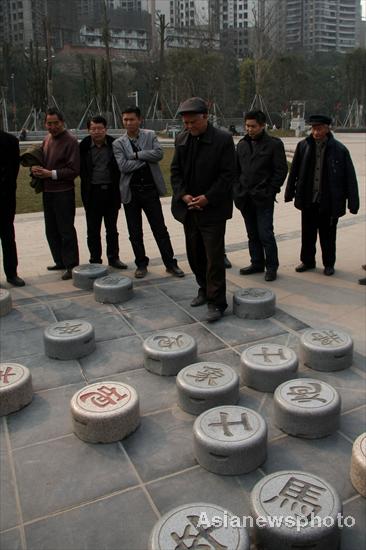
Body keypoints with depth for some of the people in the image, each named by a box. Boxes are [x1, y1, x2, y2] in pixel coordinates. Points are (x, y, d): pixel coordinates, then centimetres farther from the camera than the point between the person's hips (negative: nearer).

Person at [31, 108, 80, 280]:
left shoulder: (70, 141, -10)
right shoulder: (46, 140, 13)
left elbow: (74, 170, -14)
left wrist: (51, 174, -17)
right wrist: (36, 169, -1)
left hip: (63, 192, -8)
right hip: (47, 191, 8)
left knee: (66, 230, -3)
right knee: (51, 230, 13)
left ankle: (71, 265, 6)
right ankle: (60, 262, 26)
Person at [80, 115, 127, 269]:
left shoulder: (114, 144, -3)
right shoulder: (84, 146, -3)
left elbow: (120, 167, 1)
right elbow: (80, 169, 2)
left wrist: (117, 188, -3)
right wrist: (87, 186, -5)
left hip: (111, 191, 1)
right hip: (92, 192, 0)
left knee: (112, 228, 13)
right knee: (93, 230, 7)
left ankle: (114, 258, 25)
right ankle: (95, 261, 19)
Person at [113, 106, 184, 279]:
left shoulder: (150, 135, 4)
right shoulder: (118, 143, 2)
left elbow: (159, 153, -12)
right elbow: (123, 166, -13)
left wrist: (137, 155, -14)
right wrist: (146, 159, -11)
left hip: (150, 189, -1)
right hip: (130, 192, 1)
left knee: (160, 229, 4)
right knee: (135, 233, 8)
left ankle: (170, 263, 13)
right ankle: (141, 264, 23)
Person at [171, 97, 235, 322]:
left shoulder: (223, 139, -8)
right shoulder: (182, 139, 7)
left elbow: (228, 174, -10)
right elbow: (175, 170, 10)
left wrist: (207, 198, -17)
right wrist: (183, 195, -5)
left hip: (212, 208, -5)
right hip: (189, 208, 6)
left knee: (214, 256, -4)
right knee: (195, 254, 14)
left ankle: (217, 302, 4)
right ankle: (205, 290, 32)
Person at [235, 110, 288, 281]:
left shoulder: (274, 144, -4)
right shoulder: (242, 144, 10)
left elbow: (281, 170, -5)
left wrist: (270, 192, -11)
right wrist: (238, 190, 5)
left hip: (263, 198, -5)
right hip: (245, 198, 5)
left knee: (265, 234, -5)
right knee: (252, 234, 13)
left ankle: (271, 267, 9)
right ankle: (257, 263, 25)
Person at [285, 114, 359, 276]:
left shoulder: (339, 149, -8)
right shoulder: (303, 146, 0)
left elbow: (350, 177, -6)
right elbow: (294, 171, 7)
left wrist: (353, 202, -8)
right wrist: (290, 193, 7)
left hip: (329, 202, -2)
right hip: (308, 200, 3)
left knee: (328, 235, 9)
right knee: (308, 233, 13)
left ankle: (329, 264, 25)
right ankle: (307, 261, 29)